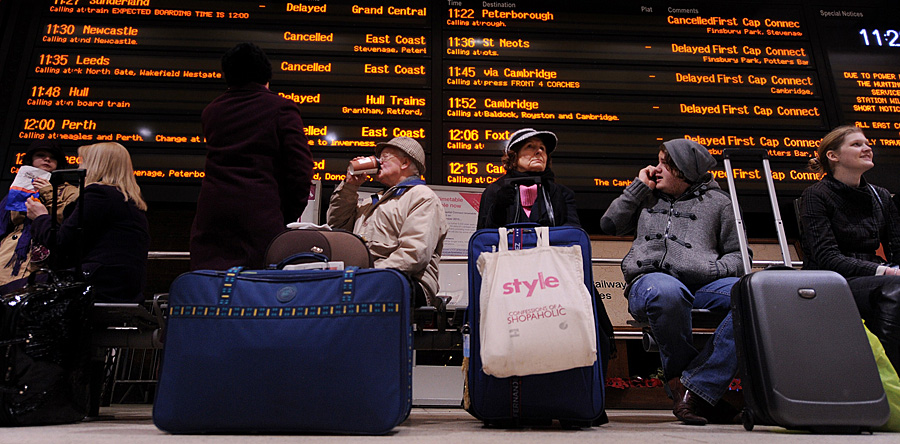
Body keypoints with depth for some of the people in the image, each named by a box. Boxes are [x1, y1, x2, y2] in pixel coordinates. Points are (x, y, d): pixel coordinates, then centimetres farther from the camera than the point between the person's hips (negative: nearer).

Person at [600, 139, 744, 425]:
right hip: (650, 280, -1)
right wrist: (639, 187, 20)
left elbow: (738, 255, 19)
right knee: (666, 292, -41)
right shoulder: (648, 198, 30)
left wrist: (714, 269, -3)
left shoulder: (717, 202, 23)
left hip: (702, 284, 1)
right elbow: (609, 224, 22)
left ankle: (693, 388, -30)